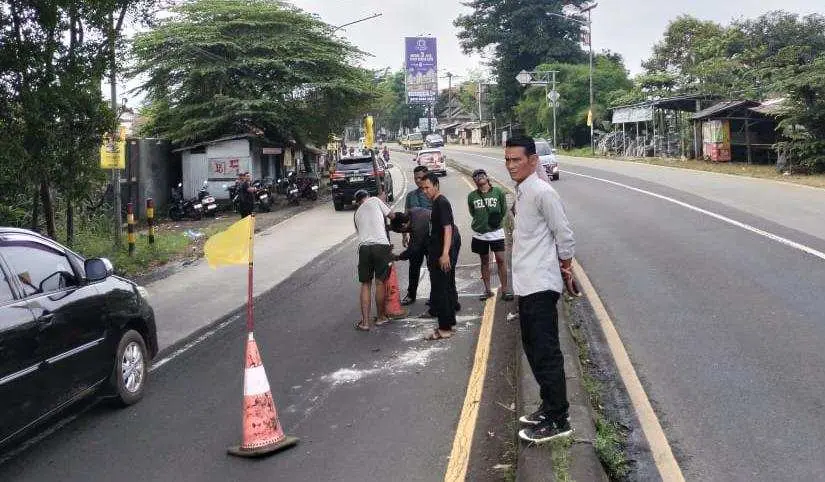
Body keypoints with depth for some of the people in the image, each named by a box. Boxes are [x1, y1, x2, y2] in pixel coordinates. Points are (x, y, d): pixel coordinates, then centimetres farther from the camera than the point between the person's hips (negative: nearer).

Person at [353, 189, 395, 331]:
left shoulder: (357, 213, 25)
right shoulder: (375, 200, 13)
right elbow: (391, 215, 16)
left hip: (364, 247, 3)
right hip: (381, 245, -3)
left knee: (365, 285, 11)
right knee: (380, 283, 9)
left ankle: (365, 321, 7)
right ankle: (381, 317, 22)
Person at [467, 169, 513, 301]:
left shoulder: (498, 192, -3)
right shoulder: (471, 196, 0)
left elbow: (504, 210, 5)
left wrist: (496, 221, -2)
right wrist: (482, 223, 6)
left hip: (496, 232, -2)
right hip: (479, 234, 2)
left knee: (501, 259, -5)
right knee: (484, 261, 11)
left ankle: (505, 289, 4)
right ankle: (487, 290, 20)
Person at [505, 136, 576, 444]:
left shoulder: (542, 192, -15)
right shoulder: (521, 193, 14)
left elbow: (564, 234, -14)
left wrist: (565, 267, -1)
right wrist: (563, 269, 16)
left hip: (541, 285, -10)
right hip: (527, 285, 10)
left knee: (546, 353, -4)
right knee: (534, 349, 17)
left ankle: (558, 421, 4)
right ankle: (549, 407, 29)